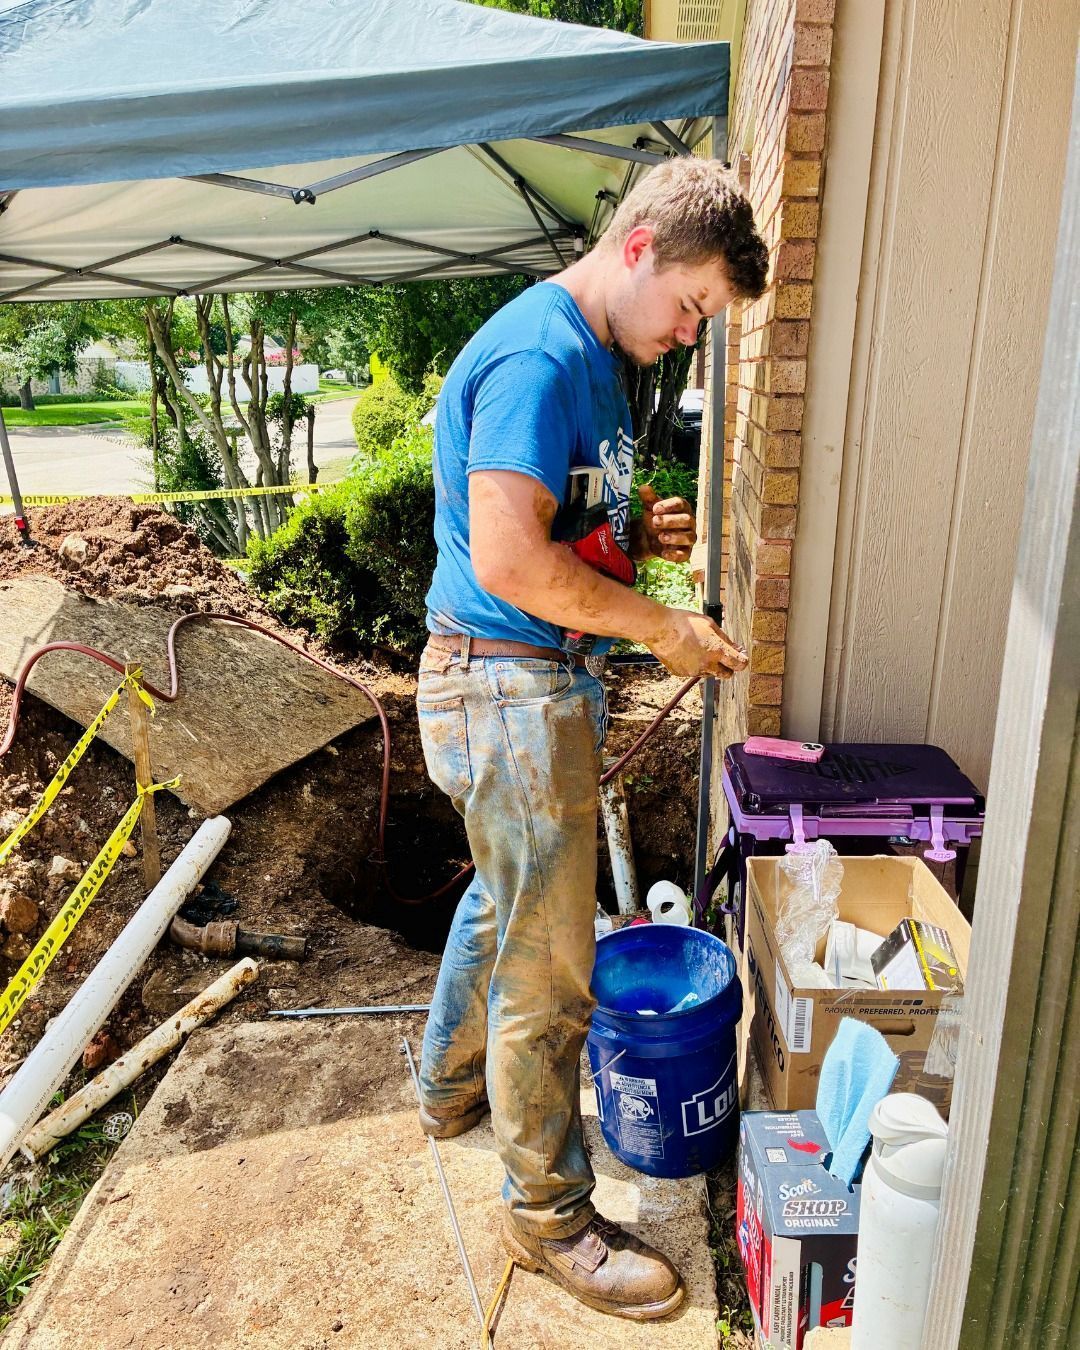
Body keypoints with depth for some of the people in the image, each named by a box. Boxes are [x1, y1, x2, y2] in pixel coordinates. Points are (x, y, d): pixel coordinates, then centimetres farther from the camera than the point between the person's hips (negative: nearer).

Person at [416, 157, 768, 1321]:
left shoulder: (587, 353, 14)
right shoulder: (539, 354, -20)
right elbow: (511, 563, -28)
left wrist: (637, 534, 4)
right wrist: (664, 628, -17)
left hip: (533, 680, 11)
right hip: (507, 686, -11)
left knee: (503, 899, 26)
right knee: (548, 971, 2)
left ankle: (452, 1089, 49)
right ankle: (549, 1213, 24)